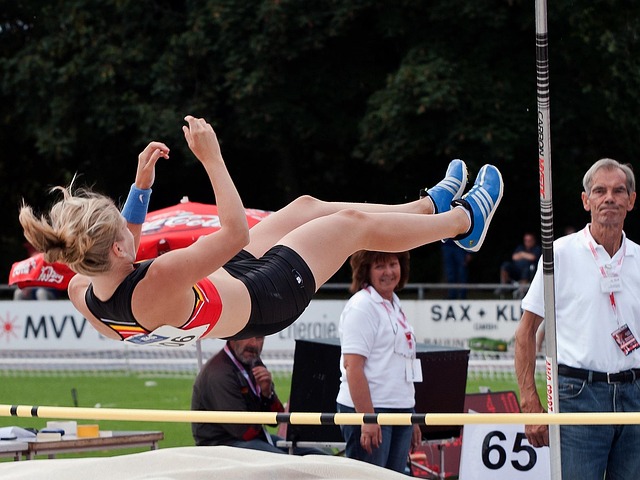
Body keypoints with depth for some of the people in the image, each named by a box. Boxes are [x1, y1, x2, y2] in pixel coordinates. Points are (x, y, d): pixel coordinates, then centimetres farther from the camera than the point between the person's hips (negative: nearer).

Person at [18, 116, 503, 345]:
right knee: (353, 223, 10)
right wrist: (211, 157, -34)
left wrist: (141, 183, -4)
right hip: (263, 296, -8)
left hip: (230, 283, 8)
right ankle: (463, 221, 37)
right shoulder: (157, 284, -46)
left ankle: (430, 206, 46)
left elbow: (122, 252, 3)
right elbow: (236, 232, -36)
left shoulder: (81, 292, -22)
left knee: (308, 206, 23)